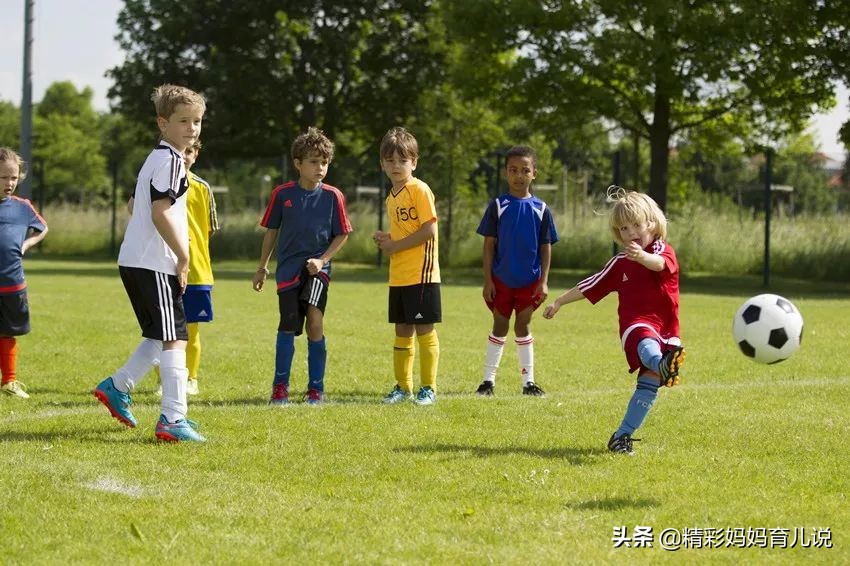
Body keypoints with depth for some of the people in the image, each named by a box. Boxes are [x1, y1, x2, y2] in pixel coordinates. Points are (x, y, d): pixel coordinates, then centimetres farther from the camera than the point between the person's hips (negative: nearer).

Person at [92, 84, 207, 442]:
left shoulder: (157, 158, 19)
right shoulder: (171, 160, -13)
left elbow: (136, 205, 29)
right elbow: (160, 212, -23)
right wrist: (183, 255, -15)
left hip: (135, 262, 10)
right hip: (154, 265, -10)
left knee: (160, 337, 21)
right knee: (174, 339, -11)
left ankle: (116, 387, 26)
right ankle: (173, 420, -14)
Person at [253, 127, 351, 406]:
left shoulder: (332, 196, -4)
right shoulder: (282, 194, -2)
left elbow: (342, 234, 3)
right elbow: (271, 231, 10)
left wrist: (322, 260, -10)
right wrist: (262, 267, 13)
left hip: (316, 267, -1)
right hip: (288, 268, 1)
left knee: (315, 323, -15)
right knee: (288, 327, 1)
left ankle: (316, 389, -3)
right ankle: (280, 385, 18)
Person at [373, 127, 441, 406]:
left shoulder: (419, 190, -11)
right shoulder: (391, 198, 15)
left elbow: (429, 230, -17)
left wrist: (395, 245, -12)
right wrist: (386, 240, 3)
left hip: (420, 273, -8)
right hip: (398, 276, 8)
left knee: (424, 330, -2)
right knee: (402, 331, 12)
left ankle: (429, 388, 4)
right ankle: (403, 386, 20)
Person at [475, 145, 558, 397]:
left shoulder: (541, 209, 0)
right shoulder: (498, 206, -4)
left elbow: (546, 247, 3)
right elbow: (489, 245, -2)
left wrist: (544, 281, -3)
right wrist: (487, 280, -6)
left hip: (529, 280, 1)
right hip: (501, 279, -1)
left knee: (523, 326, 8)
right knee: (500, 326, 6)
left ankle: (528, 381, 14)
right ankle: (488, 380, 13)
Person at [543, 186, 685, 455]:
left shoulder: (663, 251, 4)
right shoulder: (619, 263, 14)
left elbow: (659, 264, -23)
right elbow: (588, 287, 27)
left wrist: (642, 257, -46)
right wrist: (559, 302, 35)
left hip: (665, 331, 1)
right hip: (635, 325, 0)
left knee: (648, 384, -7)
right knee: (646, 342, -37)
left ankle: (622, 436, 3)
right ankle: (662, 366, -73)